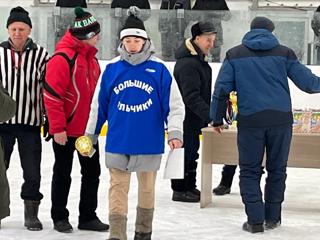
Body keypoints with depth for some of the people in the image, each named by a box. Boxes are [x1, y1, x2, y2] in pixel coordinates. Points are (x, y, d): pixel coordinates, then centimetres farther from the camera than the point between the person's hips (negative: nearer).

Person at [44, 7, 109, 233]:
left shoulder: (91, 57, 9)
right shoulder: (63, 57, -17)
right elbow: (52, 95, -20)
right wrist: (58, 127, -20)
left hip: (88, 128, 8)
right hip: (66, 129, -8)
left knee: (92, 171, 11)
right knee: (63, 174, 6)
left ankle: (88, 216, 21)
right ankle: (60, 217, 19)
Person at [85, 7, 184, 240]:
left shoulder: (159, 69, -5)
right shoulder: (112, 68, 0)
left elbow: (174, 103, -3)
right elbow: (99, 104, 9)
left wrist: (175, 132, -12)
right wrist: (91, 133, 13)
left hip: (149, 142, -1)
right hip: (118, 142, 1)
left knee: (147, 188, 13)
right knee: (118, 187, -1)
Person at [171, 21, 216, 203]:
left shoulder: (200, 59, 11)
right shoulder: (187, 63, -23)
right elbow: (192, 97, -28)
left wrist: (207, 117, 20)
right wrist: (210, 116, -31)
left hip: (195, 118, 10)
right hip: (185, 117, -10)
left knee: (192, 151, 17)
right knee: (184, 152, -1)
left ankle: (190, 187, 28)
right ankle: (179, 190, 8)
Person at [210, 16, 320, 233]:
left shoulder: (235, 54, 7)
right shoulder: (284, 53, 6)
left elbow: (222, 89, 3)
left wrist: (217, 118, 11)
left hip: (250, 121, -1)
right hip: (281, 120, 1)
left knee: (250, 171, 7)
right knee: (277, 170, 14)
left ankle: (255, 220, 0)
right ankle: (272, 218, 19)